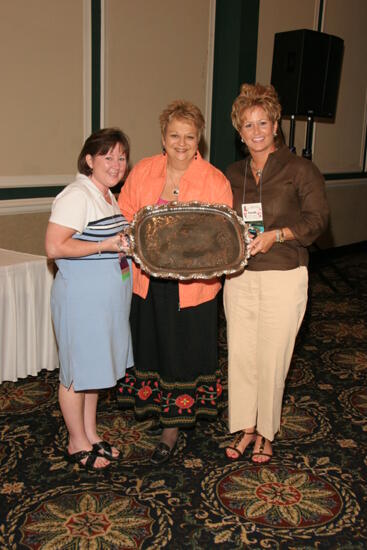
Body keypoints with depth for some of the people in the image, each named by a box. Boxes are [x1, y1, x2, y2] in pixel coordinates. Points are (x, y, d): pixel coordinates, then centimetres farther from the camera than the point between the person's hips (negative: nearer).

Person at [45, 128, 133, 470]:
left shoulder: (108, 196, 13)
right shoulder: (76, 196, -17)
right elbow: (54, 247, -24)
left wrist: (125, 243, 9)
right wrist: (104, 246, -24)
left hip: (106, 297, 10)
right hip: (81, 298, -10)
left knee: (95, 364, 18)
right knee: (77, 369, 4)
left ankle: (91, 433, 33)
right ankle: (77, 443, 21)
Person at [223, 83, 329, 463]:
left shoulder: (299, 169, -3)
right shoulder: (232, 175, 11)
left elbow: (318, 218, -6)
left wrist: (277, 235, -19)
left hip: (283, 278, -4)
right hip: (240, 278, 4)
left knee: (271, 358, 3)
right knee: (240, 355, 8)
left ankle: (265, 432, 24)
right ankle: (245, 427, 27)